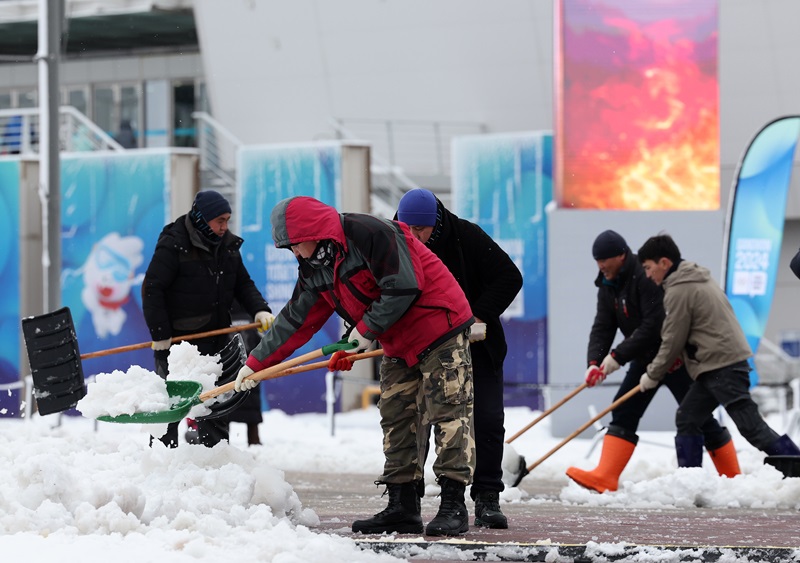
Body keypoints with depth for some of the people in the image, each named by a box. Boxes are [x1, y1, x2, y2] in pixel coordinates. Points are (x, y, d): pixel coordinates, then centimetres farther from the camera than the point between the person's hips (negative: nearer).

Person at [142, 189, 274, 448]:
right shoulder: (173, 245, -15)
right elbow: (152, 289, -16)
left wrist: (259, 309, -7)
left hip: (215, 333, 6)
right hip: (178, 337, -6)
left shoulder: (228, 245, 6)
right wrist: (160, 334, -18)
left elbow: (243, 284, 12)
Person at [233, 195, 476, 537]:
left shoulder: (369, 234, -22)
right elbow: (296, 320, 13)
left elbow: (403, 289, -25)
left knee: (448, 414, -10)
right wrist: (256, 364, 12)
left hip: (440, 329, -9)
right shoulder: (315, 269, 6)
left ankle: (453, 506, -13)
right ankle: (402, 508, 6)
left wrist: (366, 330, -15)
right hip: (398, 345, 9)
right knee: (395, 418, 5)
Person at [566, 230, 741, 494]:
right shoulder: (607, 285, 5)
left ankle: (733, 478, 8)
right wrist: (594, 362, -17)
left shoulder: (646, 277, -23)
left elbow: (653, 326, -29)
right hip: (645, 358, 8)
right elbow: (603, 326, 1)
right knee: (623, 413, -2)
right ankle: (605, 477, -7)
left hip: (674, 359, -8)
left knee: (698, 417, -2)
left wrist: (617, 356, -27)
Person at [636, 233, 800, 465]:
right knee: (687, 419, 11)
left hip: (721, 366, -10)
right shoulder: (698, 278, 18)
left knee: (750, 425, -11)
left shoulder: (678, 291, -13)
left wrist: (652, 376, 3)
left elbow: (673, 341, -10)